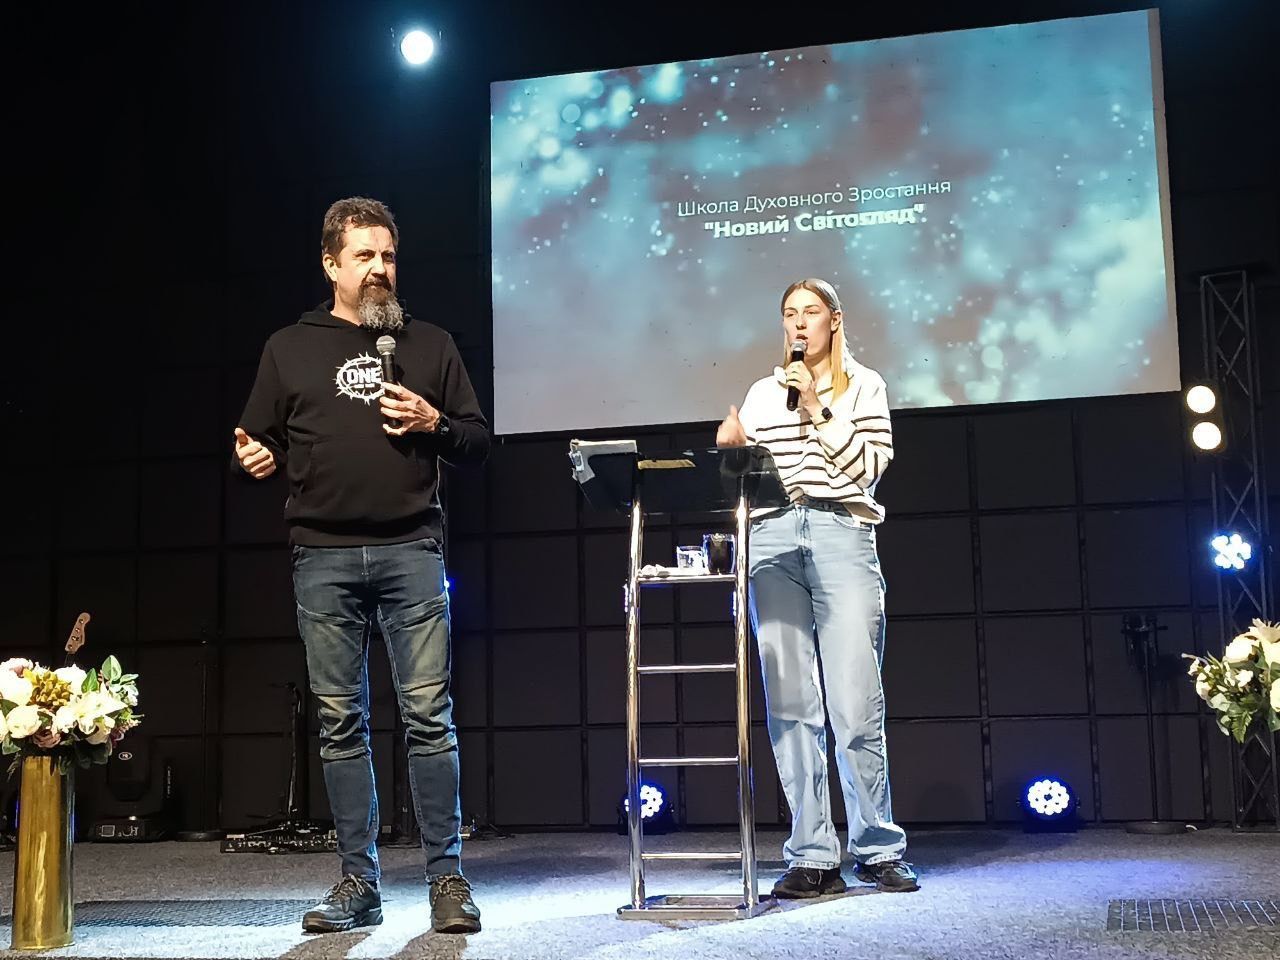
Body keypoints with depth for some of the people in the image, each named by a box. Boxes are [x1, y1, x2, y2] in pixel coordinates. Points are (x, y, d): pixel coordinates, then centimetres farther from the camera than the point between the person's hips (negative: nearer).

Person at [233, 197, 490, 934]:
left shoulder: (430, 344, 13)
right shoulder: (290, 349, 13)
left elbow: (478, 445, 13)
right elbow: (260, 444, 13)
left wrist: (432, 424, -6)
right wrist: (253, 459, -9)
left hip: (411, 551, -1)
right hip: (324, 558, 1)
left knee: (429, 716, -6)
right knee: (340, 722, 3)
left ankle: (448, 879, 1)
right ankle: (359, 883, 11)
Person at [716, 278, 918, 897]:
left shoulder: (862, 385, 13)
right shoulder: (761, 393, 21)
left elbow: (870, 465, 0)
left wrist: (818, 412, -5)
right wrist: (729, 451, 0)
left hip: (842, 535, -3)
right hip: (771, 538, 3)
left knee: (855, 705, -7)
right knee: (790, 706, -2)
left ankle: (878, 850, 6)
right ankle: (813, 858, 2)